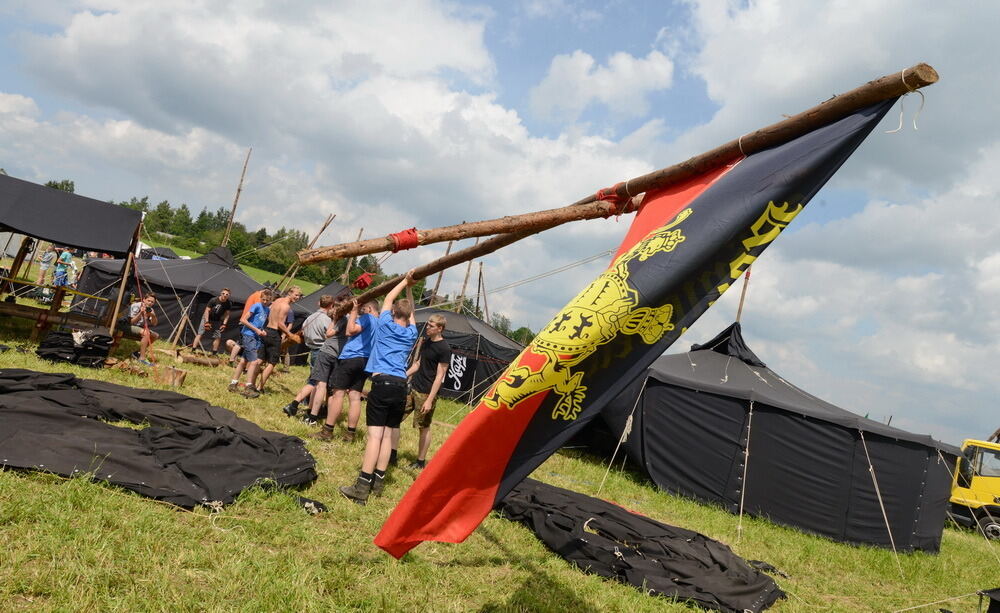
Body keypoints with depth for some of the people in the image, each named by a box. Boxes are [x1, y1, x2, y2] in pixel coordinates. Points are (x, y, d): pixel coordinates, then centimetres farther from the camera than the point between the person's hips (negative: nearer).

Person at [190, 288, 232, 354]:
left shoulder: (227, 303, -10)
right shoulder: (214, 300, -22)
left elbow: (227, 314, -1)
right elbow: (207, 310, -17)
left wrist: (224, 324, -11)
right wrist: (207, 322, -20)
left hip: (217, 321, 4)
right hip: (207, 318, -4)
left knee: (218, 336, -1)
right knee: (200, 334, -11)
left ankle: (214, 353, 9)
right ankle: (193, 350, -12)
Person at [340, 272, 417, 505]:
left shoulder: (386, 325, 4)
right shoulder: (411, 333, 13)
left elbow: (388, 299, 19)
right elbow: (410, 311, 32)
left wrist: (405, 282, 26)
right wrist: (409, 288, 32)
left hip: (382, 383, -4)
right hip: (401, 386, 4)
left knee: (375, 434, -10)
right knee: (388, 434, 10)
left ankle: (362, 488, -11)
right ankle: (378, 482, 13)